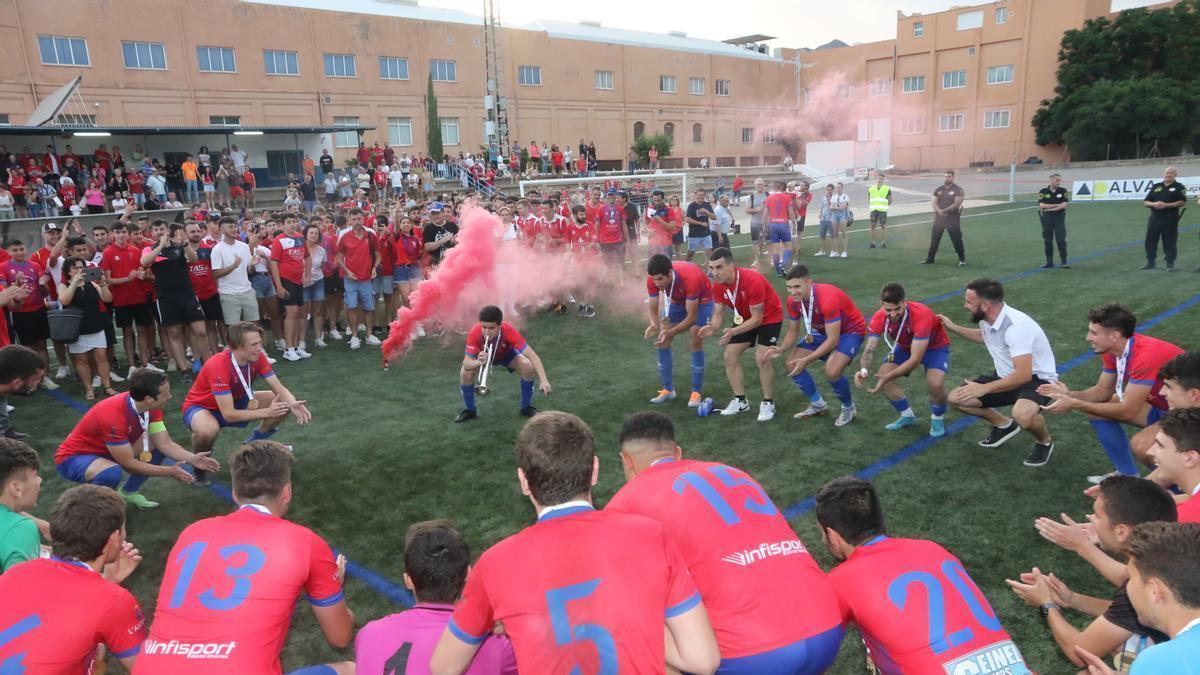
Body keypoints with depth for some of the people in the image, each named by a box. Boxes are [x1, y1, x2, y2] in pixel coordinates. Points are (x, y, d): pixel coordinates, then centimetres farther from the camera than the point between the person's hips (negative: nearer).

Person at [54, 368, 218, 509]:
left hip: (105, 451, 8)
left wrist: (192, 459, -24)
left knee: (158, 445, -5)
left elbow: (165, 443, -9)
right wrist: (169, 471, -24)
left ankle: (129, 492, 12)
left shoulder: (150, 407, -14)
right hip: (73, 457, -8)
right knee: (113, 472, -38)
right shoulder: (113, 416, -36)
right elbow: (128, 463, -28)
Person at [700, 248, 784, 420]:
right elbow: (719, 311, -7)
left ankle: (768, 404, 2)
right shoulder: (718, 285, -16)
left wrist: (734, 332, -44)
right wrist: (712, 327, -30)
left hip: (769, 317, -7)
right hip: (745, 318, 7)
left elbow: (757, 318, -31)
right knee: (730, 356, 1)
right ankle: (740, 400, 14)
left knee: (762, 359, -17)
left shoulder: (752, 281, -36)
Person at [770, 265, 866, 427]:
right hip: (822, 330, 7)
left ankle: (849, 408, 2)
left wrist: (806, 360, -35)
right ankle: (818, 405, 18)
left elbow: (833, 340, -32)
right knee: (793, 365, -4)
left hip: (850, 331, -7)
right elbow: (793, 330, -1)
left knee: (832, 371, -30)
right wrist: (781, 349, -21)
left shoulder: (828, 299, -36)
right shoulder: (793, 300, -15)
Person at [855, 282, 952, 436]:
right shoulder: (878, 318, -25)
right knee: (881, 376, -12)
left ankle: (938, 419, 4)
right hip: (905, 347, 5)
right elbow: (869, 349, -23)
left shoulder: (921, 315, -40)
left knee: (935, 384, -29)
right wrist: (864, 370, -46)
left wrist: (888, 377, -49)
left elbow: (915, 359, -40)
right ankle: (907, 416, 12)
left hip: (935, 346, -5)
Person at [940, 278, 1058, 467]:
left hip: (1036, 379, -8)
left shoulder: (1017, 326, -33)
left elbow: (1023, 375, -37)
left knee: (1022, 414, -40)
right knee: (955, 398, -2)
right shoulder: (987, 318, -6)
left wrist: (985, 388, -34)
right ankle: (1004, 425, 21)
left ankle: (1044, 442, -4)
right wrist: (953, 328, 18)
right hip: (1007, 377, 8)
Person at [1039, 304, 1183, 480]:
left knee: (1140, 445, -31)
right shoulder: (1112, 350, -6)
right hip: (1159, 404, 9)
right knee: (1096, 409, 2)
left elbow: (1127, 411, -30)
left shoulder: (1146, 355, -32)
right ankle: (1128, 475, 13)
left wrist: (1075, 404, -27)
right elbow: (1103, 392, 4)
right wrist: (1069, 395, -15)